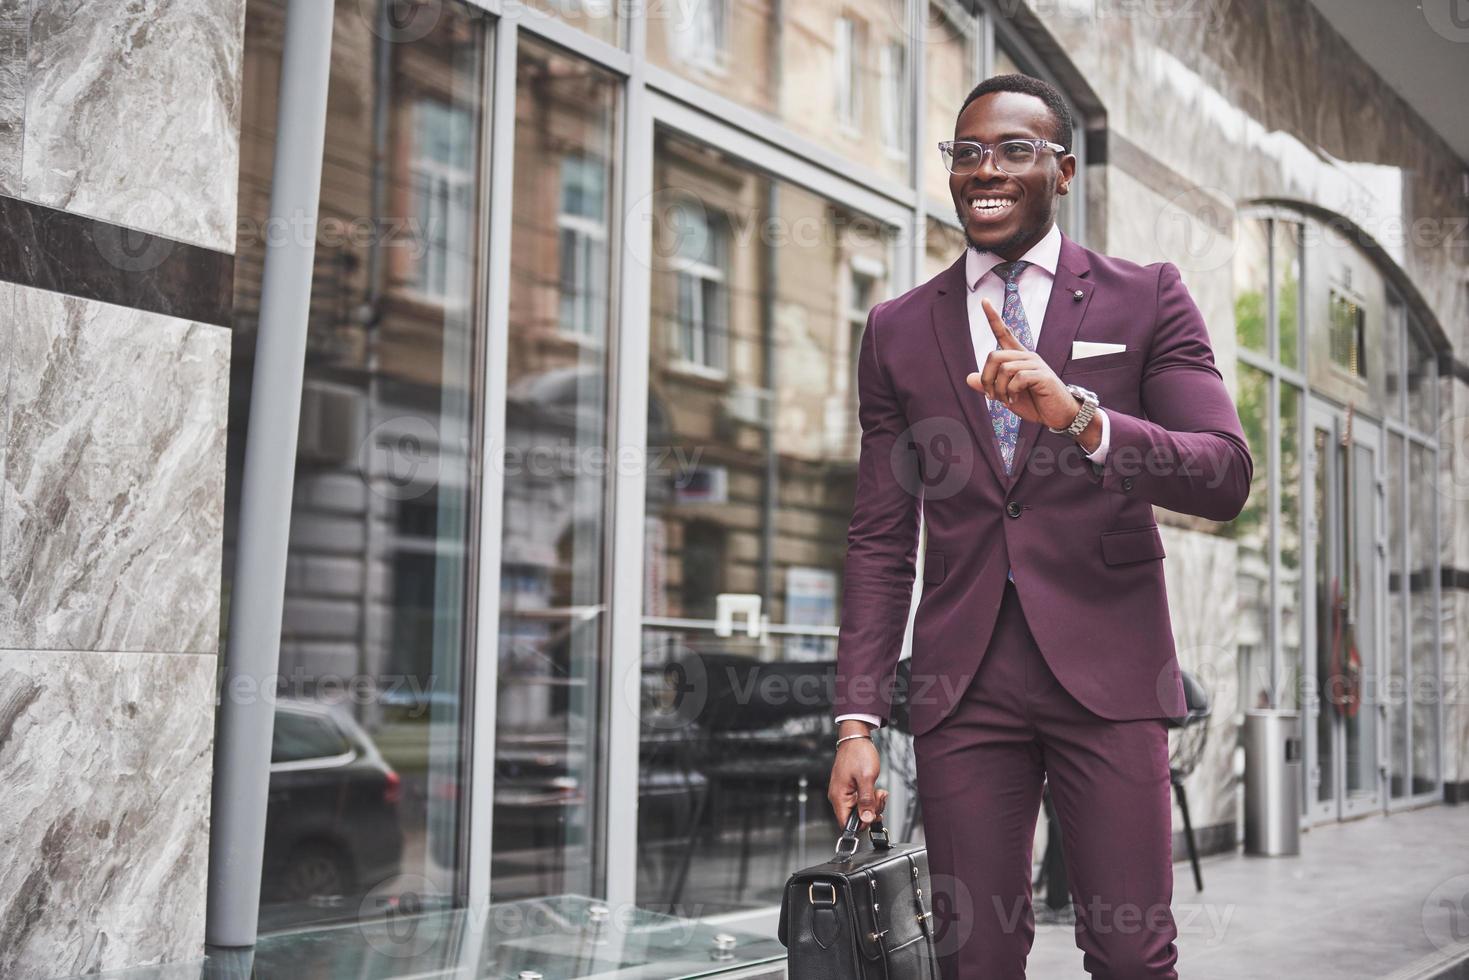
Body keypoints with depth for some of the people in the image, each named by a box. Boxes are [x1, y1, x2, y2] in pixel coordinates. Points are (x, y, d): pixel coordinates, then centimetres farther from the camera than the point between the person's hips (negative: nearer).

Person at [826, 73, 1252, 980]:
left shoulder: (1147, 299, 5)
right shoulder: (898, 331, 11)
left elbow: (1227, 478, -6)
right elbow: (882, 543, 10)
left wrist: (1081, 418, -23)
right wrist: (859, 719, 2)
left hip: (1105, 668, -1)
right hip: (963, 683, 2)